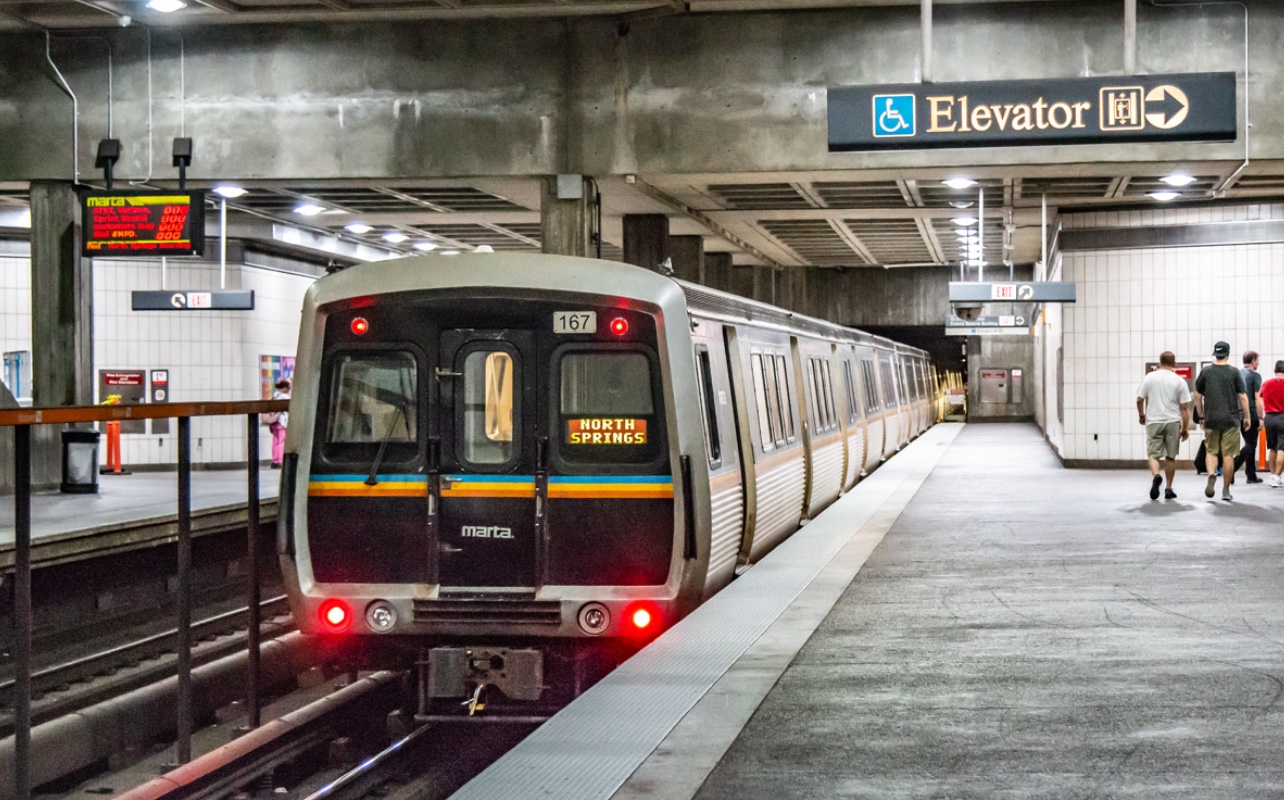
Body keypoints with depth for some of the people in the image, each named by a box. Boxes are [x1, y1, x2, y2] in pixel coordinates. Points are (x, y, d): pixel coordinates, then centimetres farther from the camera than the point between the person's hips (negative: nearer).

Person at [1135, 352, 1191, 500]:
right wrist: (1185, 428, 6)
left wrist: (1141, 415, 19)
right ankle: (1168, 488, 14)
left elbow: (1139, 399, 1)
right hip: (1173, 422, 1)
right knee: (1171, 456, 11)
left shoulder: (1149, 377, 2)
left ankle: (1155, 476, -26)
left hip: (1153, 421, -1)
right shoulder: (1179, 381, 1)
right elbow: (1184, 407, 0)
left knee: (1153, 454, 3)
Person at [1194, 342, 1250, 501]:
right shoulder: (1234, 372, -2)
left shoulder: (1206, 372, 2)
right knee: (1228, 455, 3)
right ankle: (1226, 490, 6)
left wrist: (1201, 413, 21)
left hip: (1211, 418, 1)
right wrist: (1246, 417, 6)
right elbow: (1242, 396, -3)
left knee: (1212, 452, 10)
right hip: (1231, 419, -1)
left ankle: (1211, 475, -19)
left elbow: (1198, 395, 8)